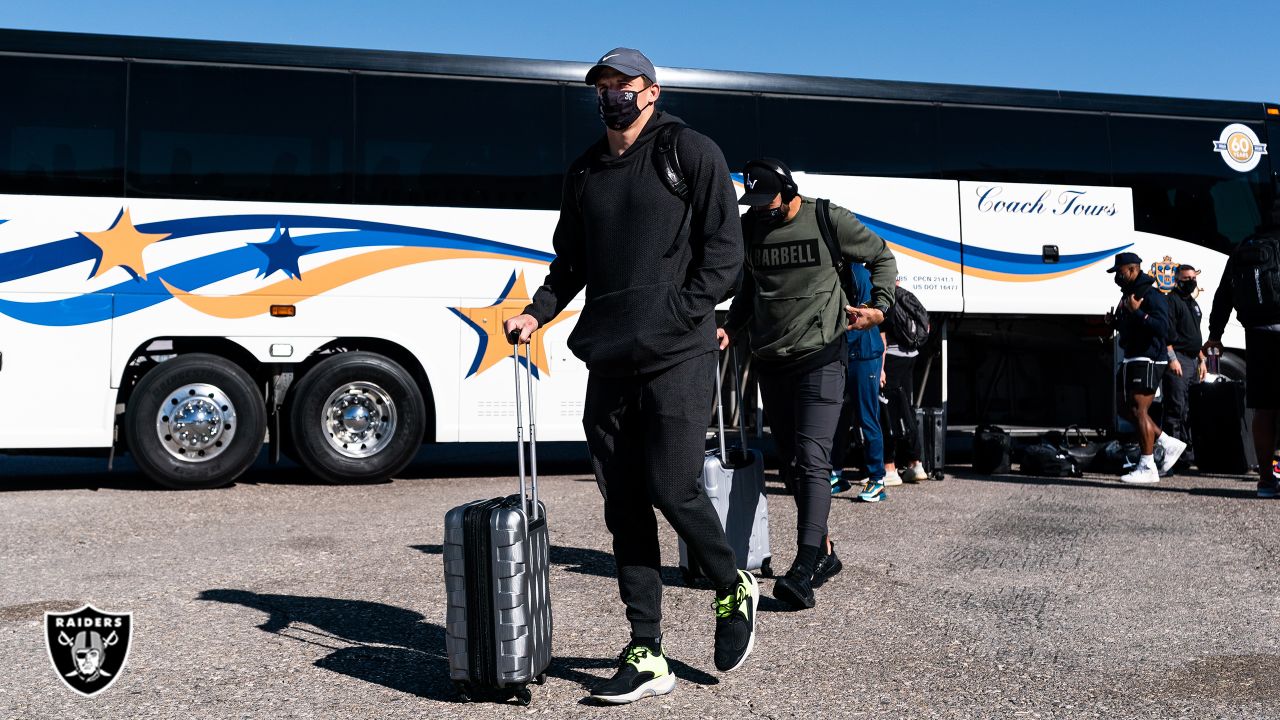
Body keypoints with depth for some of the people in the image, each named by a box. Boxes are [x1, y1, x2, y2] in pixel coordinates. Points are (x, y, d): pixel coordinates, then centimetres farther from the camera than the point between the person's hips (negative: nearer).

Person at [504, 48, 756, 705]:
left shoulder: (691, 153, 1)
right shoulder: (584, 172, 18)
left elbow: (723, 250, -5)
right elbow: (571, 262, 22)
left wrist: (674, 317, -15)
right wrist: (537, 312, 4)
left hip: (677, 358, -5)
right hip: (608, 361, 6)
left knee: (671, 488, -10)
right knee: (624, 507, 4)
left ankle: (734, 591, 21)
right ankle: (646, 658, 11)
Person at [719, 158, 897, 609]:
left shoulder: (829, 220, -4)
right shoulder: (751, 228, 10)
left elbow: (882, 257, 7)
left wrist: (880, 306, -8)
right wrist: (731, 328, 7)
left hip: (820, 358, -6)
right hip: (770, 363, 6)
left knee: (812, 460, -15)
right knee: (790, 463, 10)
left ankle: (803, 571, -23)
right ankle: (823, 552, 25)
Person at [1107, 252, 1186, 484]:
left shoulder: (1152, 295, -12)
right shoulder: (1128, 294, 19)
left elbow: (1162, 326, -22)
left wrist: (1137, 312, -27)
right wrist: (1116, 320, 9)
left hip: (1149, 359, -10)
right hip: (1133, 359, 10)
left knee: (1139, 411, -11)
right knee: (1130, 411, 10)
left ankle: (1147, 468, -10)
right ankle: (1170, 444, 20)